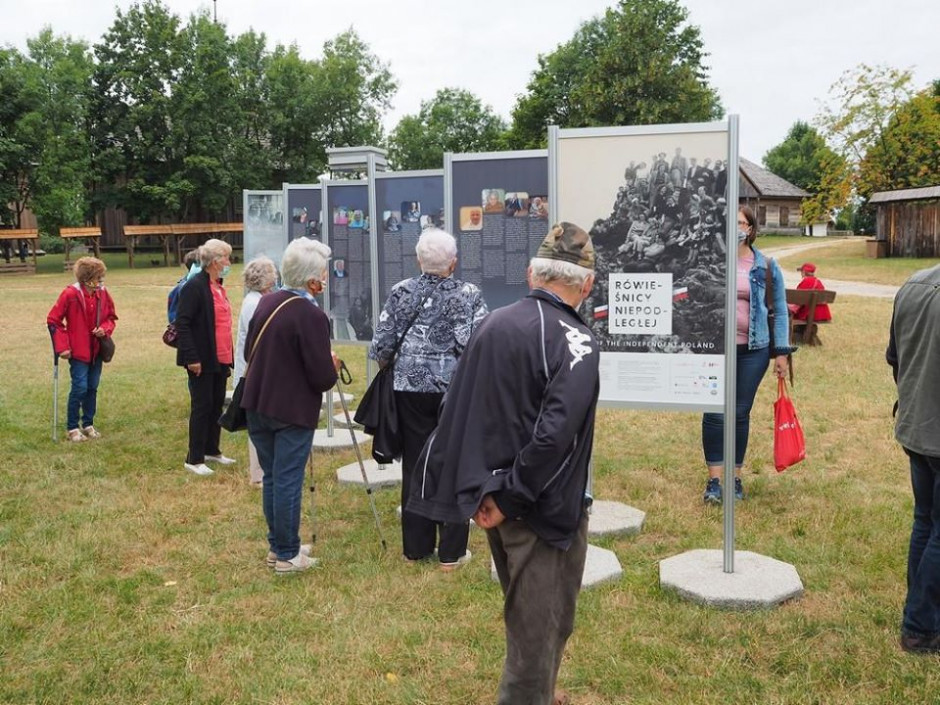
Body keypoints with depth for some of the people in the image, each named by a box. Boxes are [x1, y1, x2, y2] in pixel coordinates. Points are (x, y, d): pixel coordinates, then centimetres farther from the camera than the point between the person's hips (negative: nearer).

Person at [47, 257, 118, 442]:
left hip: (97, 350, 5)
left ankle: (88, 424, 24)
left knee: (92, 388, 11)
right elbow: (53, 320, -8)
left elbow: (112, 317, 12)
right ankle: (72, 428, 8)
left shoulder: (103, 293, -1)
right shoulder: (70, 294, -14)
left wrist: (105, 328, -10)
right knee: (80, 388, -6)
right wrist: (62, 346, -11)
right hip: (78, 350, -5)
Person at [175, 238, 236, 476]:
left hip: (221, 359, 9)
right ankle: (194, 459, 8)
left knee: (217, 405, 16)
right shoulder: (195, 287, -14)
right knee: (202, 407, -2)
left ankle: (211, 450, 29)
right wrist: (191, 358, -21)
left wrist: (230, 356, 16)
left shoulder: (218, 287, 13)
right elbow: (182, 324, -18)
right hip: (202, 361, -8)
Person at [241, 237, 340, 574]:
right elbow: (323, 378, -19)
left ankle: (276, 545, 29)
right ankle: (287, 555, 13)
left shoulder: (266, 302, 3)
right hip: (292, 412, -7)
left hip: (257, 405, 7)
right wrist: (332, 364, 2)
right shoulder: (311, 315, -20)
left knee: (271, 478, 17)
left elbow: (250, 350, 13)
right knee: (288, 482, 3)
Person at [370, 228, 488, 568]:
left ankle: (416, 548, 22)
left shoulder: (401, 291, -1)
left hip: (410, 388, 2)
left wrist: (390, 368, 18)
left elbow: (381, 345, -2)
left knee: (415, 467, 12)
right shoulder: (469, 295, -7)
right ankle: (451, 552, 13)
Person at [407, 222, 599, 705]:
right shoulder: (575, 341, -18)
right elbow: (554, 434, -28)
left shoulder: (493, 324, 3)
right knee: (539, 631, 8)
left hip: (494, 499, 8)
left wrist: (479, 491, 8)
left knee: (526, 619, 27)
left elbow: (455, 412, 6)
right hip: (542, 508, -8)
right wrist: (510, 498, -18)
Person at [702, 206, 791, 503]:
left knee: (740, 414, 8)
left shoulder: (766, 266, 4)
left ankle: (735, 478, 20)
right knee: (715, 414, -2)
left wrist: (781, 352, 3)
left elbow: (780, 310, 8)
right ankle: (714, 480, 6)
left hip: (753, 350, 1)